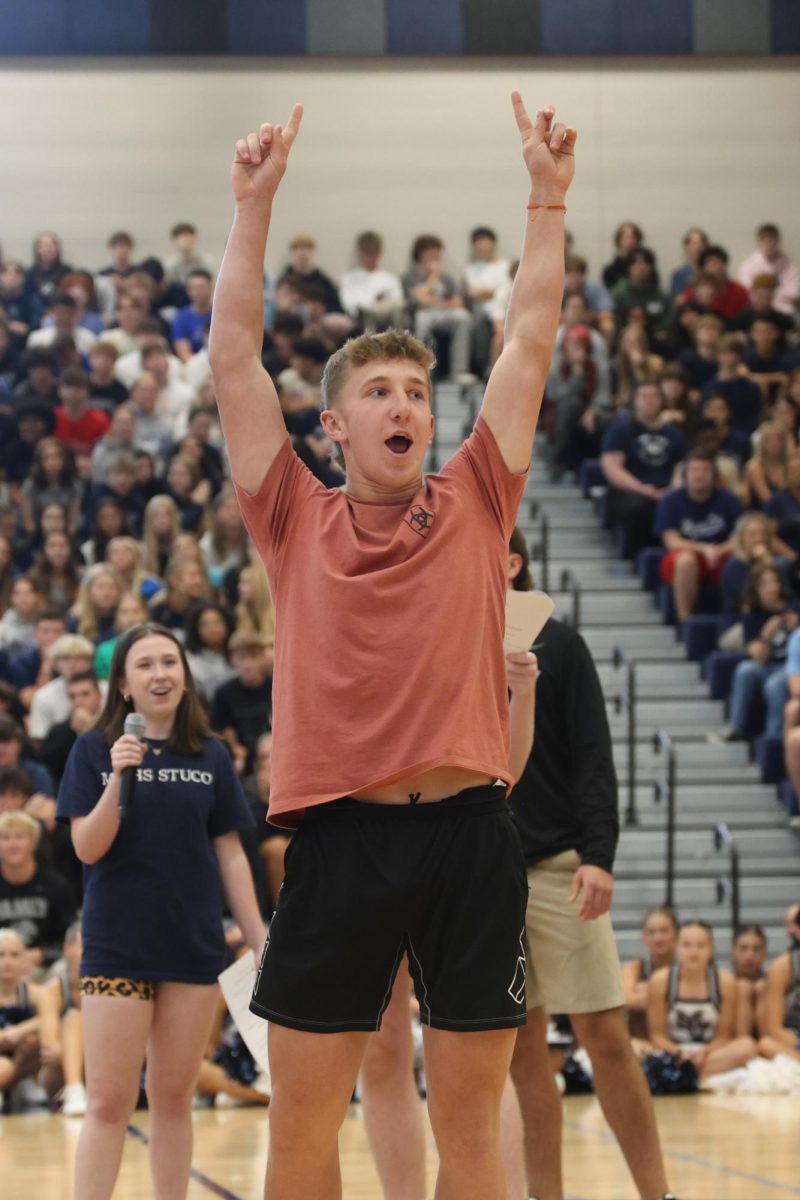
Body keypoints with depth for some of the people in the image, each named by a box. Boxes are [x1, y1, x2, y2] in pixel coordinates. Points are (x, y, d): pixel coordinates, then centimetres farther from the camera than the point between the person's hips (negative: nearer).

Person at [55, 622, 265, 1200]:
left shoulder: (211, 756, 5)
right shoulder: (95, 750, 0)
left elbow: (231, 855, 8)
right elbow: (87, 848, -6)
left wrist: (261, 939, 3)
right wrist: (116, 779, -20)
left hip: (194, 946, 2)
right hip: (118, 946, -2)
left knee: (174, 1099, 8)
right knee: (110, 1104, -6)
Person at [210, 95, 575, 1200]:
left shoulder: (473, 508, 10)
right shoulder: (297, 523, 8)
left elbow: (530, 340, 10)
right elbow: (234, 355, 5)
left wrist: (549, 193, 8)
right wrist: (254, 204, 2)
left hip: (469, 830, 1)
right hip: (337, 832, -1)